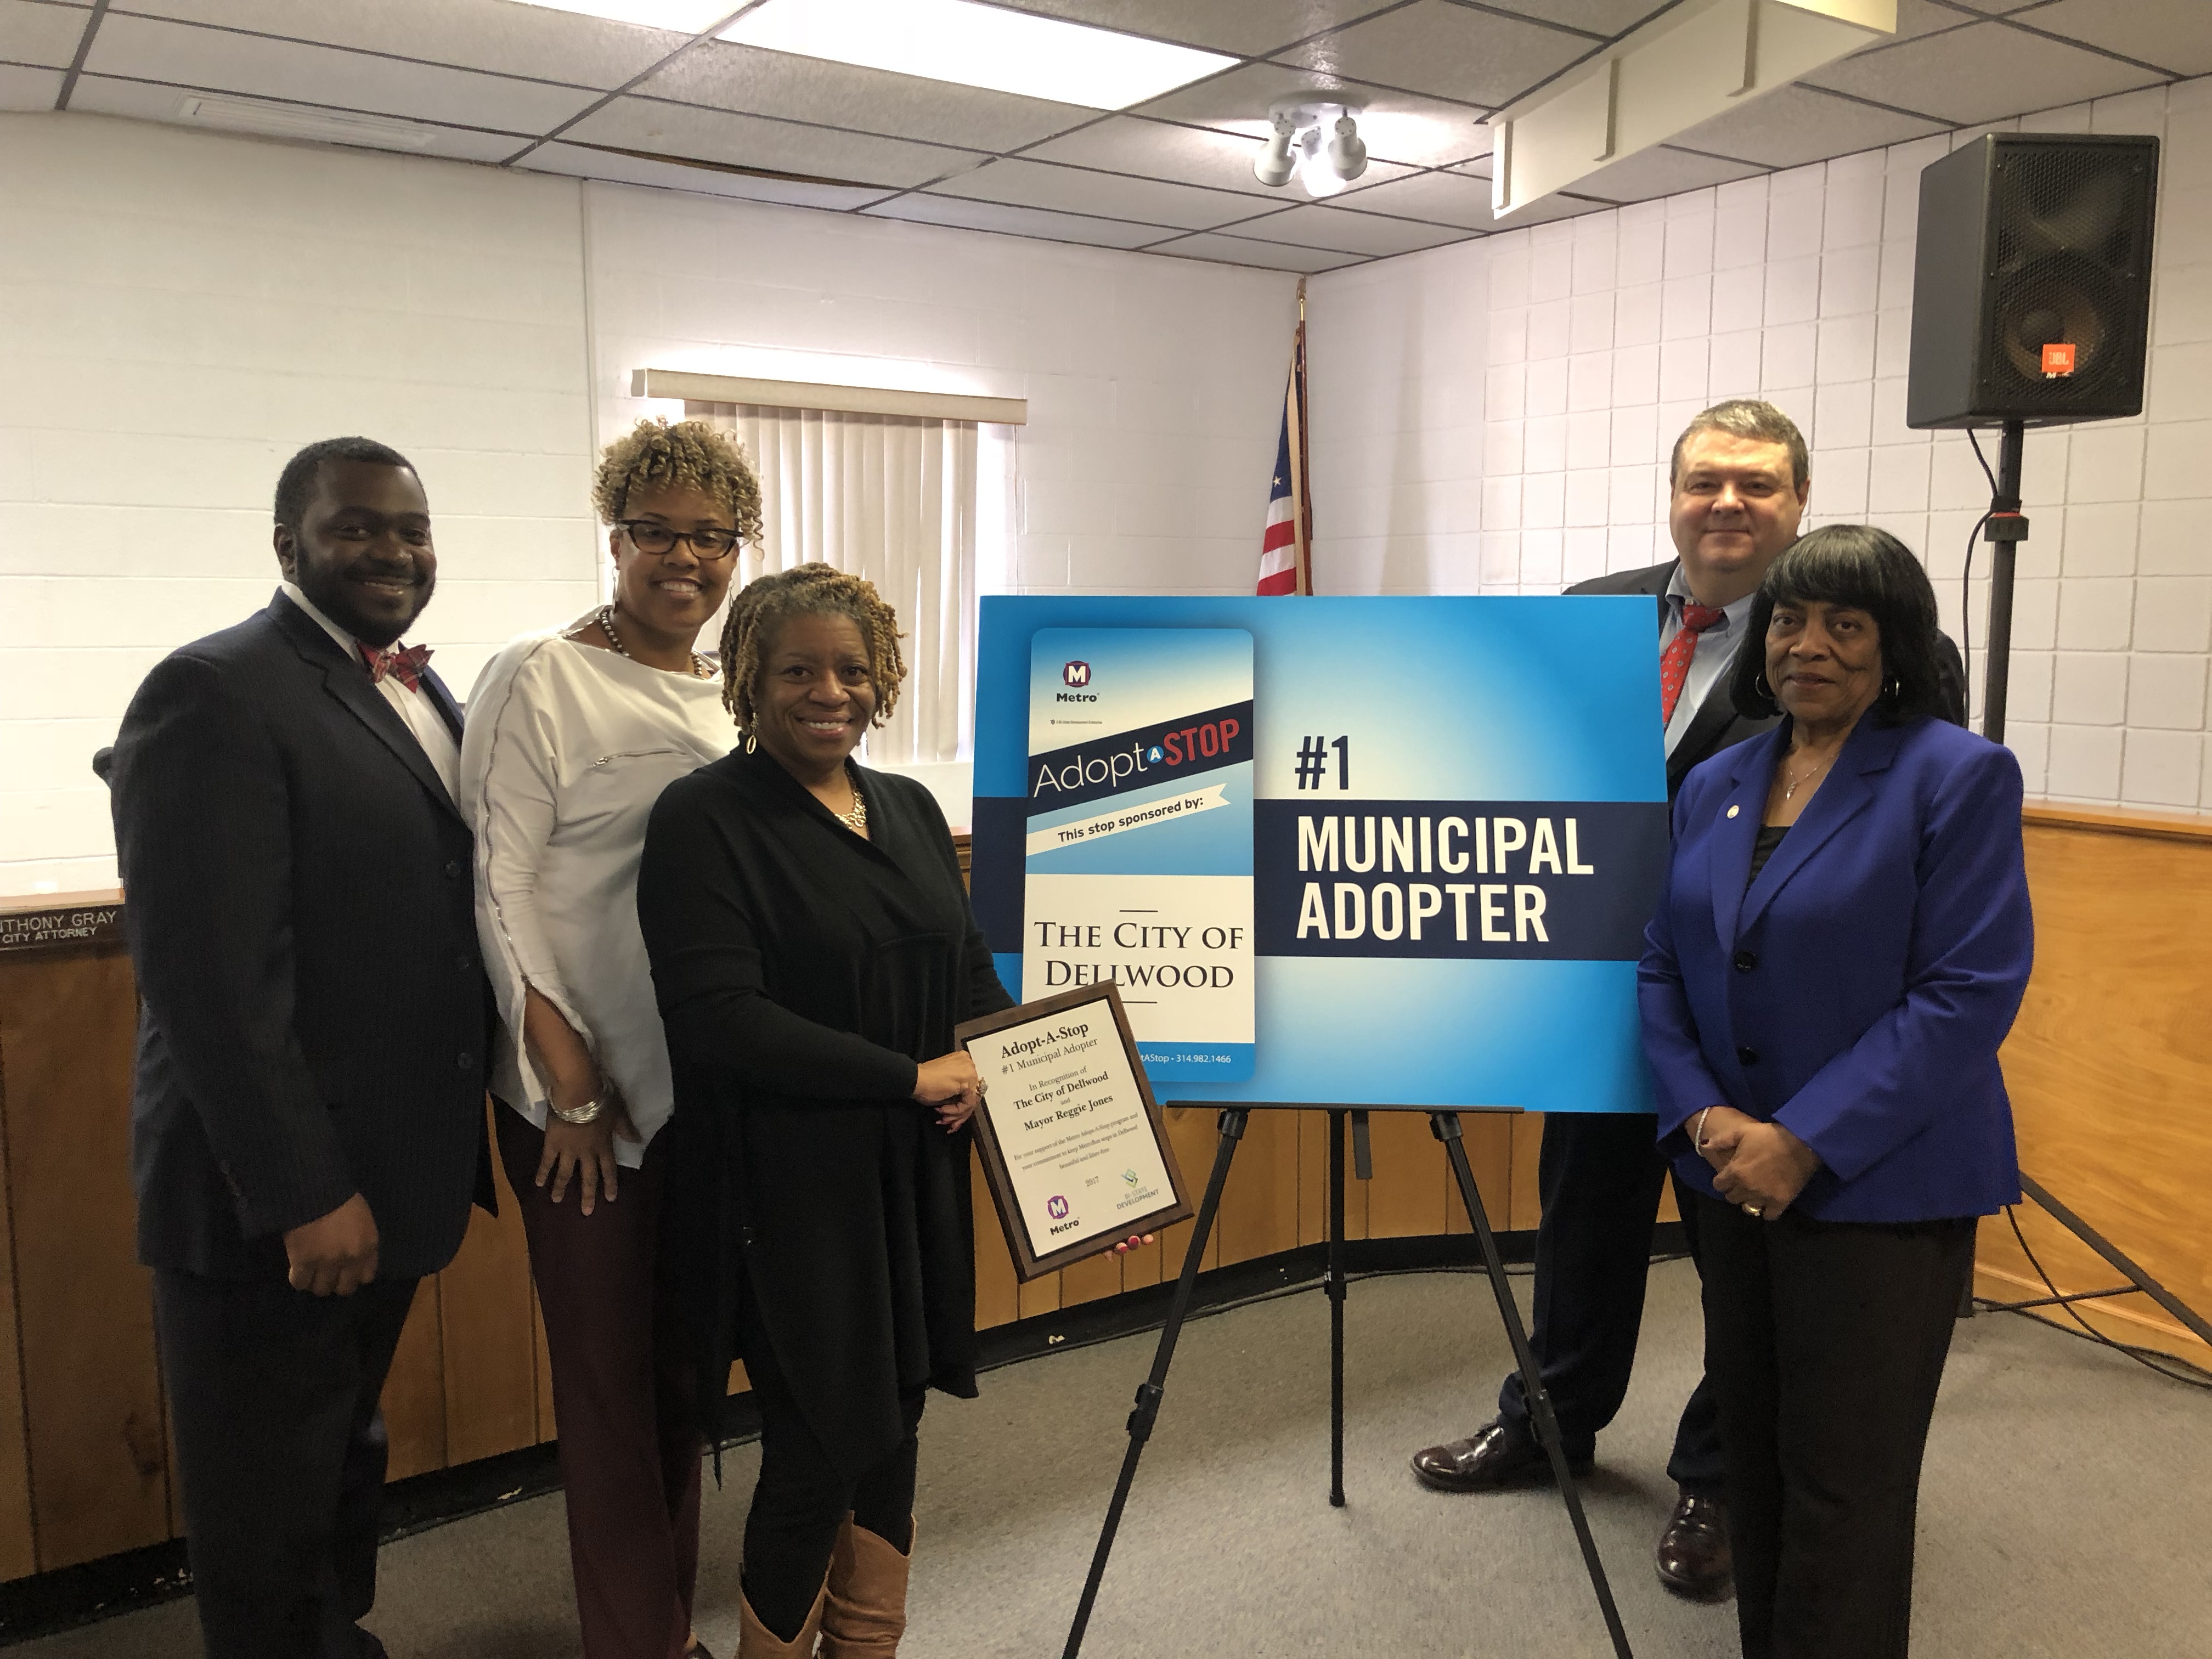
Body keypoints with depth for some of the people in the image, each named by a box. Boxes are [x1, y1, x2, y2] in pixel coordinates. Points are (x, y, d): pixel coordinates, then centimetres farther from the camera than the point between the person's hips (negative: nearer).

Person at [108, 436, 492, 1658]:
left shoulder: (423, 696, 10)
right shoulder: (215, 692, -17)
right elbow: (210, 976, -22)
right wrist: (303, 1195, -22)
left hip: (391, 1177, 8)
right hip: (270, 1203, -8)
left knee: (346, 1455, 25)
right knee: (269, 1508, 11)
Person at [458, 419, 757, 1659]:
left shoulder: (732, 692, 10)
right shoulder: (539, 680, -8)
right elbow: (498, 884, -11)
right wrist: (568, 1078, -13)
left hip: (711, 1083, 6)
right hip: (591, 1092, -6)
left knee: (684, 1364, 17)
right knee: (611, 1373, 6)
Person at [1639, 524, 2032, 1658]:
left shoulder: (1958, 776, -9)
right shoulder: (1714, 785, 8)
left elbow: (1970, 993, -16)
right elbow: (1661, 966, 8)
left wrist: (1805, 1142, -19)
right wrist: (1703, 1114, -9)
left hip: (1880, 1189, -5)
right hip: (1732, 1177, 6)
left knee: (1844, 1479, 3)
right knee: (1753, 1451, 16)